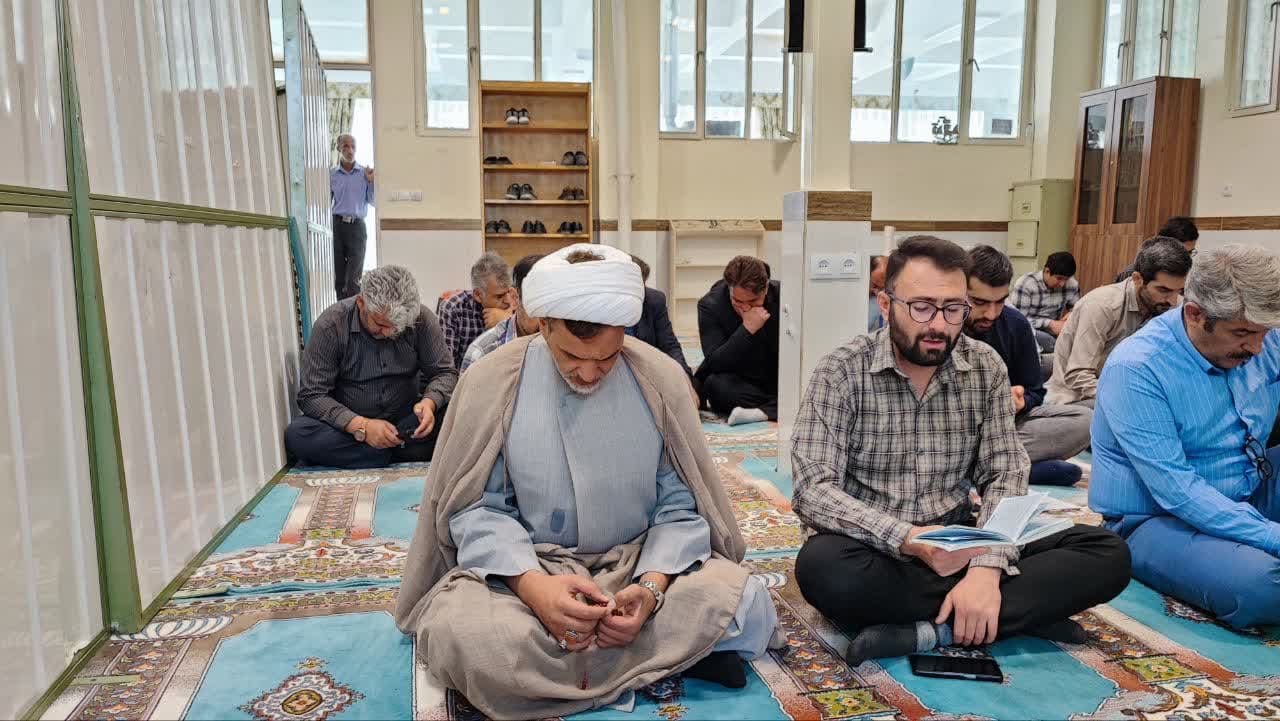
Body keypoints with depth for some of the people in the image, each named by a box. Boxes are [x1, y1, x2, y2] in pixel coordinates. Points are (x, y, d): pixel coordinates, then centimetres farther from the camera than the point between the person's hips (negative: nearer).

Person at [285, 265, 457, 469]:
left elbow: (444, 372, -3)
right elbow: (311, 396, -14)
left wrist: (429, 403, -27)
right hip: (348, 426, 0)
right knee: (296, 435, -30)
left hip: (406, 421, 0)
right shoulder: (330, 325, -15)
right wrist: (361, 426, -28)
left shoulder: (421, 319, -11)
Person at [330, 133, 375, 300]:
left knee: (353, 279, -9)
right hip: (336, 225, 2)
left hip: (356, 226, -2)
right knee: (339, 277, 6)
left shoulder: (365, 173, 5)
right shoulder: (331, 173, 7)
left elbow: (373, 202, 6)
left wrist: (371, 181, -6)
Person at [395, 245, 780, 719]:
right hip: (523, 569, 0)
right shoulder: (492, 382, -9)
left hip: (641, 562, 1)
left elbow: (680, 507, -2)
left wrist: (652, 586, -22)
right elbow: (478, 509, -7)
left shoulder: (660, 380, -5)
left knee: (745, 602, -25)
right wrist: (532, 584, -26)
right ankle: (668, 655, -19)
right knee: (454, 632, -33)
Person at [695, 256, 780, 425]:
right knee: (715, 384, -34)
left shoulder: (782, 296, -8)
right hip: (734, 384, -1)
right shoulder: (710, 305, -14)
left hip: (777, 384, 1)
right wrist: (748, 329, -30)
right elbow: (715, 364, -22)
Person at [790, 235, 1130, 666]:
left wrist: (986, 568, -22)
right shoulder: (841, 373, -12)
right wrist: (908, 538, -34)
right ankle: (1024, 613, -21)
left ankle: (928, 632, -25)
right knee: (821, 568, -38)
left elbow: (1004, 475, -4)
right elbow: (814, 490, -20)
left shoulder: (986, 368, 1)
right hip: (876, 552, -3)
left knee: (1108, 554, -14)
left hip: (958, 542, 4)